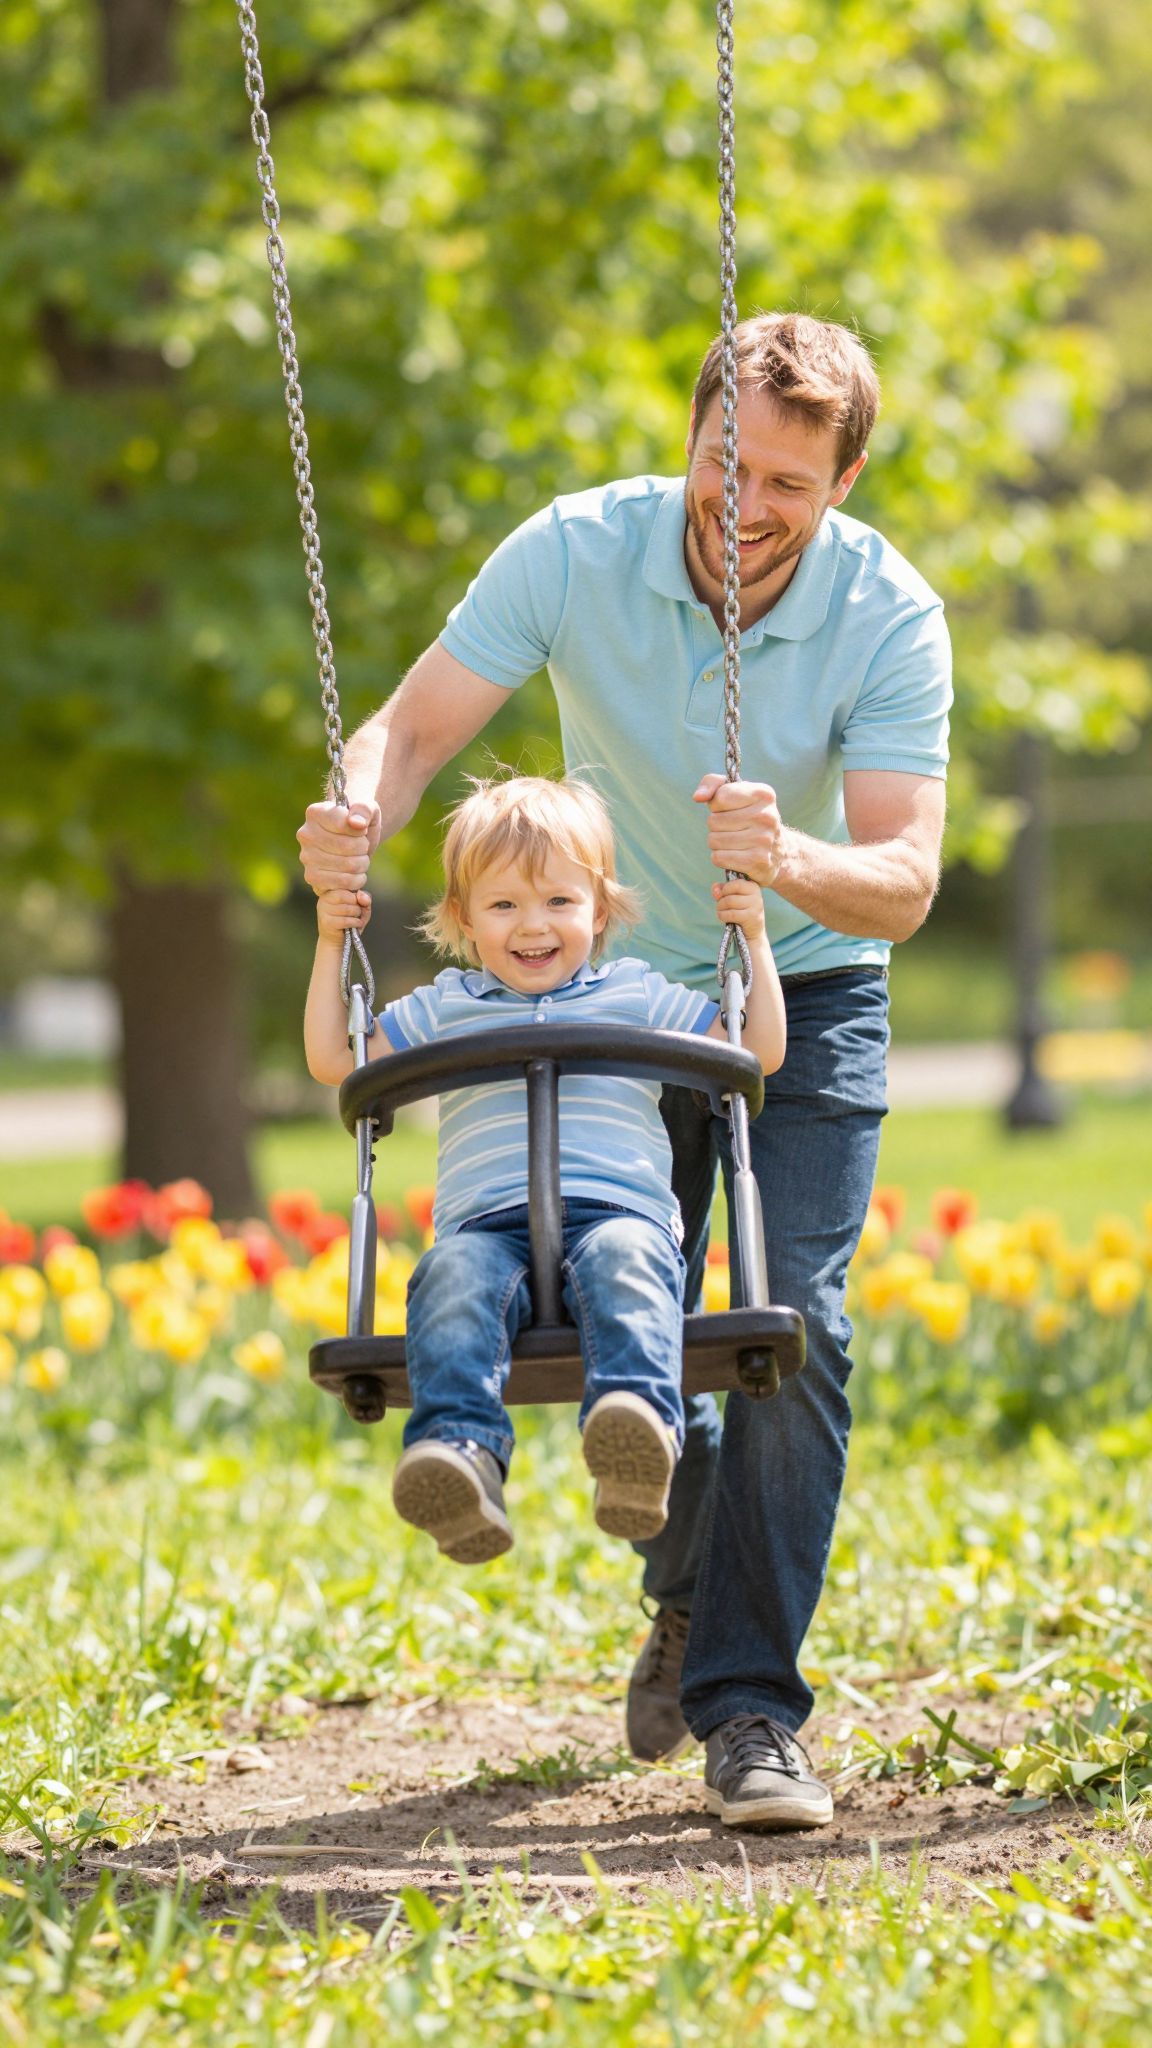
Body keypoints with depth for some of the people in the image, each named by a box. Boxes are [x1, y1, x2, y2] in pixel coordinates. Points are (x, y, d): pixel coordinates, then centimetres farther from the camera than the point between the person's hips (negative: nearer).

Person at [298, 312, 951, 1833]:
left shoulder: (891, 621, -24)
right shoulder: (579, 553, -21)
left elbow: (905, 880, -31)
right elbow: (415, 726, -20)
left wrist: (790, 864, -53)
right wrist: (356, 819, -42)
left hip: (807, 990, -2)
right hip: (618, 982, 2)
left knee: (793, 1328, -16)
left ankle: (748, 1704, -13)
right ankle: (692, 1588, 32)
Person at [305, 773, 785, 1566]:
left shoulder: (639, 996, 25)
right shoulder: (444, 1009, 28)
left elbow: (762, 1050, 29)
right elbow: (333, 1058, 31)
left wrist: (755, 940, 22)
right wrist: (331, 947, 26)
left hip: (620, 1209, -1)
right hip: (488, 1224, 1)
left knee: (624, 1263, -39)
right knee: (453, 1277, -36)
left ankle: (637, 1432, -66)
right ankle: (460, 1452, -58)